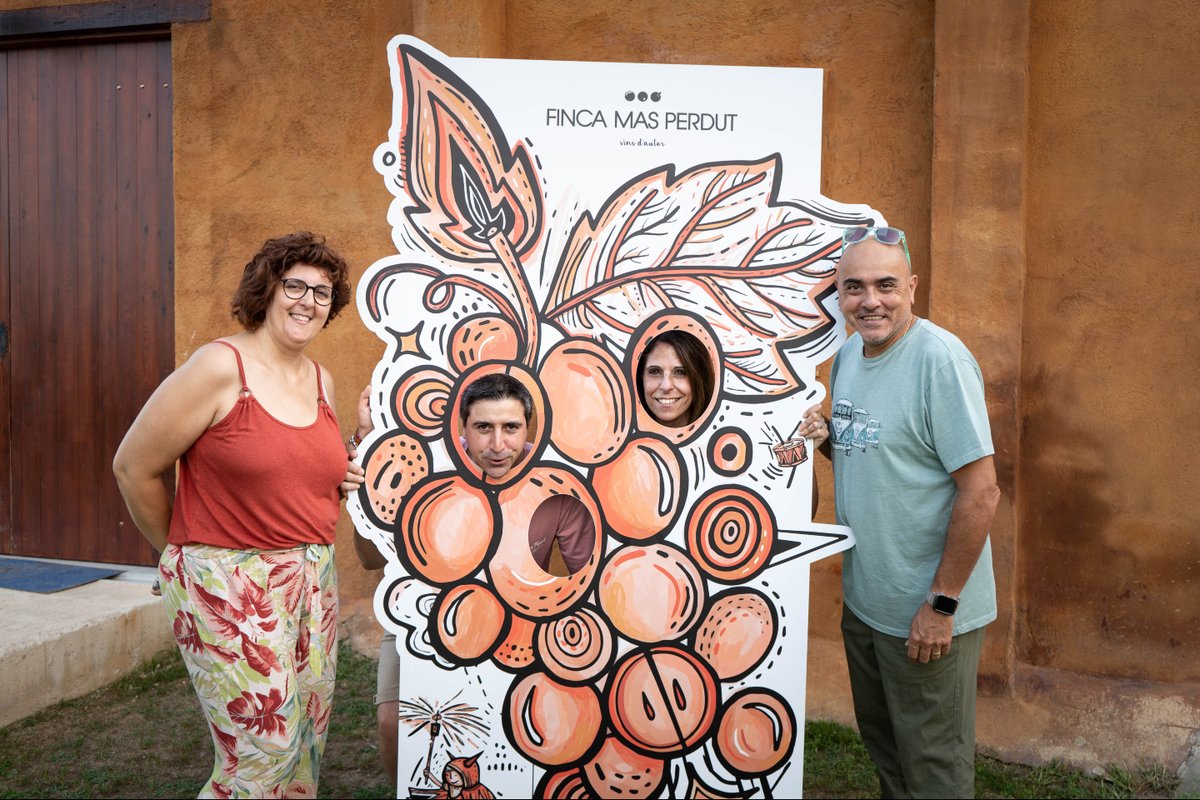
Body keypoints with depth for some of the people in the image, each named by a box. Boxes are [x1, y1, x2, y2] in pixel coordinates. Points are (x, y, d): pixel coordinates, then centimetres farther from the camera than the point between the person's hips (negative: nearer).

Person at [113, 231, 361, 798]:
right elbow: (133, 467, -6)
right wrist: (181, 549, 5)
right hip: (229, 581, -7)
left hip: (312, 578, 7)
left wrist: (347, 479, 5)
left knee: (307, 746, 12)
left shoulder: (321, 381, 10)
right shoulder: (220, 367, -12)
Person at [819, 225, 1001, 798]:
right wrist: (819, 439, -4)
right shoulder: (847, 355, 4)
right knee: (881, 742, 24)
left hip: (928, 614, -7)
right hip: (862, 600, 7)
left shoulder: (940, 358, -21)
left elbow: (981, 491, -21)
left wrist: (942, 604, -19)